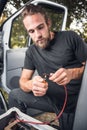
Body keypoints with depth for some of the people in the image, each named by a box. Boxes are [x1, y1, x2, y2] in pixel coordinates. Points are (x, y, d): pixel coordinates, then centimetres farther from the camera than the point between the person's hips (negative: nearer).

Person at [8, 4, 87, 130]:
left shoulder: (70, 38, -10)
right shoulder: (31, 51, 4)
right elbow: (23, 81, -1)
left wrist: (72, 73, -30)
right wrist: (32, 84, -26)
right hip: (53, 99, 4)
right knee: (15, 95, 2)